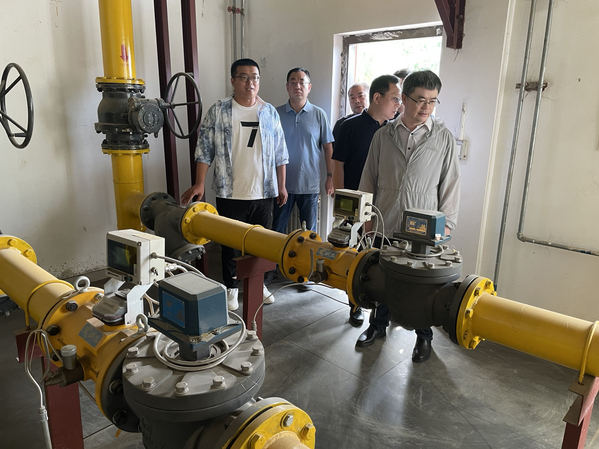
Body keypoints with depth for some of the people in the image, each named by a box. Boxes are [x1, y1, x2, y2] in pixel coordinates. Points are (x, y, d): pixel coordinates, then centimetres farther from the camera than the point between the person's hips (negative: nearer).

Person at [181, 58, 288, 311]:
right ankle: (231, 288, 23)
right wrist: (199, 184, -8)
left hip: (263, 193, 3)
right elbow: (204, 150, -1)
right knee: (232, 243, 7)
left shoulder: (270, 112, 8)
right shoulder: (218, 111, -1)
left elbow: (280, 154, 11)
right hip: (231, 193, -2)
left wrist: (281, 186, 10)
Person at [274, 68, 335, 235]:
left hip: (310, 184, 0)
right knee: (276, 231, 8)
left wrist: (330, 177, -1)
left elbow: (328, 148, 5)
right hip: (282, 183, 1)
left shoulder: (319, 115, 2)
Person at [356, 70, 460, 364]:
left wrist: (446, 224, -4)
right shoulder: (383, 135, 5)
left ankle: (423, 336, 29)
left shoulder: (443, 138, 1)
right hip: (384, 227, 2)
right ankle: (378, 325, 36)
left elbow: (450, 184, 2)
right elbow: (369, 180, 9)